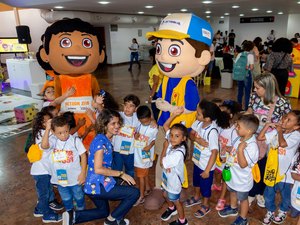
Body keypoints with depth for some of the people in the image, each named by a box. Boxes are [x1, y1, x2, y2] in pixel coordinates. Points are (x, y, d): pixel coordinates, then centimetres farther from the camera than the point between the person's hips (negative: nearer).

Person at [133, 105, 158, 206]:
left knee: (141, 176, 4)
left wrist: (150, 146, -22)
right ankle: (147, 189, 43)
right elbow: (135, 133, 8)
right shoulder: (139, 125, -6)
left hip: (145, 155, -5)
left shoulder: (153, 128, -18)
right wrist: (135, 135, -15)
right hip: (137, 153, 5)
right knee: (144, 173, 22)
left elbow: (155, 139, -6)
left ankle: (141, 197, 18)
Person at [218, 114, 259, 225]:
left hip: (242, 179, -8)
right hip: (232, 174, 8)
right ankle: (233, 208, 57)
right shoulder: (239, 138, -11)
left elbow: (243, 164, -34)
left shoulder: (252, 146, -34)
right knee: (232, 191, 31)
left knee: (242, 198, 17)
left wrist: (240, 149, -39)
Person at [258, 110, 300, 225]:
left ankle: (283, 211, 48)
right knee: (268, 194, 16)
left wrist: (280, 131, -18)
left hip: (285, 172, -4)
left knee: (285, 194, 21)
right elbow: (260, 138, -4)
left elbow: (282, 144, -34)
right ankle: (270, 211, 41)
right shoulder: (276, 131, -3)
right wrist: (268, 125, -10)